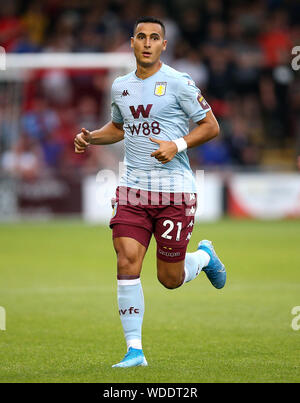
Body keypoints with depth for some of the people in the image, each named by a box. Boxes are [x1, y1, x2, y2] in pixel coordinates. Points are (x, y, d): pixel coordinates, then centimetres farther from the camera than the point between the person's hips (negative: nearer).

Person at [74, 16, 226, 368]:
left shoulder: (178, 83, -6)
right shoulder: (120, 87, 11)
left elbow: (211, 126, -3)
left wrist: (178, 145, -18)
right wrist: (90, 138, 10)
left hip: (174, 190, -4)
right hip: (132, 188, 4)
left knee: (170, 279, 3)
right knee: (127, 264, -11)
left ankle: (204, 256, 37)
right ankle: (135, 350, -4)